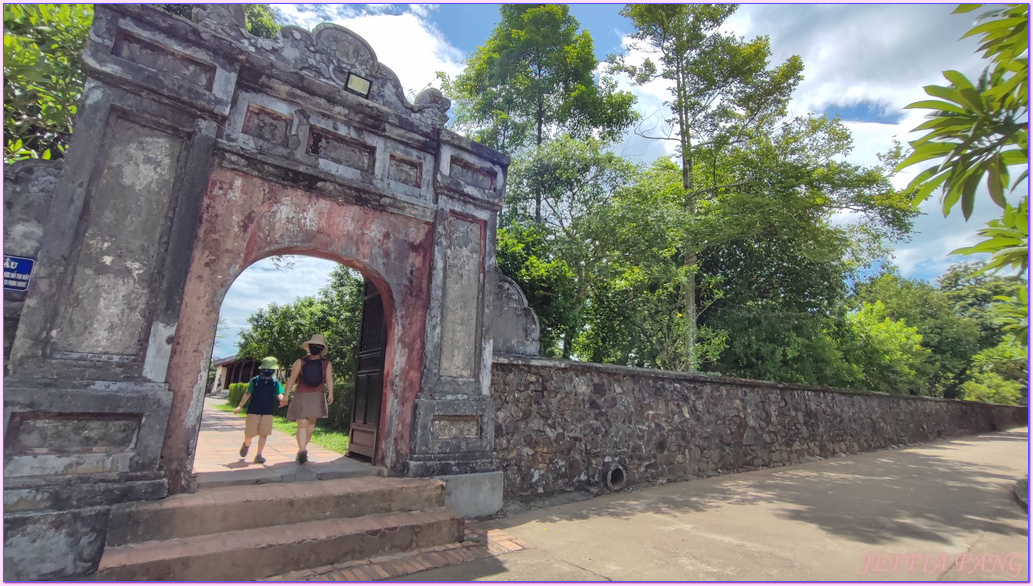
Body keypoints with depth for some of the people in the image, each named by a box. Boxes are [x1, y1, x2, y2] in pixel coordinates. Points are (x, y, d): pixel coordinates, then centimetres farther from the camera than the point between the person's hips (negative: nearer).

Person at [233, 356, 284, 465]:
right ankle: (246, 444, 39)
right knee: (249, 433, 5)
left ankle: (258, 455, 11)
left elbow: (279, 394, -8)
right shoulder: (255, 381, 1)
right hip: (253, 411, -1)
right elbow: (247, 394, 1)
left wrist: (281, 399, -31)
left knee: (264, 434, 0)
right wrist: (240, 406, -7)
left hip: (268, 413, 1)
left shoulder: (275, 383, 3)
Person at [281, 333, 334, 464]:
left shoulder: (327, 364, 4)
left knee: (311, 423, 6)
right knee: (303, 424, -9)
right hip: (300, 397, -2)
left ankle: (302, 449, 19)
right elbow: (292, 379, -2)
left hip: (317, 397, 2)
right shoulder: (300, 362, 2)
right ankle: (302, 450, -19)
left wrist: (330, 394, -20)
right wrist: (286, 395, -8)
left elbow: (329, 379, -7)